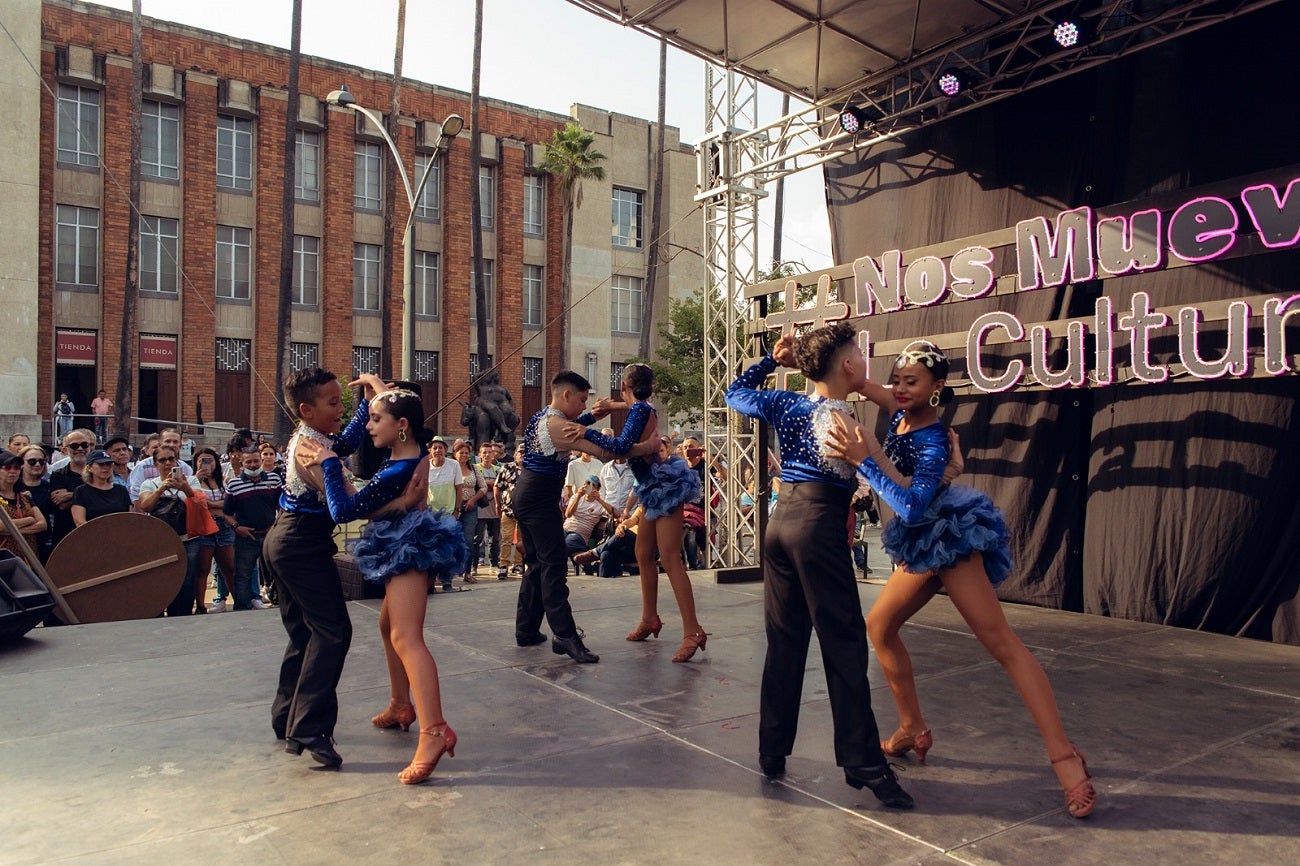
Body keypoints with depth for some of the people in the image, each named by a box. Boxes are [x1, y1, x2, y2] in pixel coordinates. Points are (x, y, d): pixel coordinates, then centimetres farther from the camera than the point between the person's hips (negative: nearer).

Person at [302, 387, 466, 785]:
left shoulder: (396, 472, -24)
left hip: (408, 549, -11)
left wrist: (329, 464, -13)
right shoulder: (415, 452, 3)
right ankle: (402, 705, 38)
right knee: (389, 625, 25)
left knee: (406, 638, -21)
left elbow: (343, 510, -20)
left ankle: (434, 731, -30)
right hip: (406, 547, 11)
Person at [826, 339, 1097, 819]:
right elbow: (861, 383, 13)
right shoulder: (902, 413, 2)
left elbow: (913, 505, -35)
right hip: (923, 546, 9)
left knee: (1001, 641, -14)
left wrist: (865, 459, -39)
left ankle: (1063, 755, -14)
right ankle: (913, 730, 21)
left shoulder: (931, 441, -21)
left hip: (950, 539, -9)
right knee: (880, 626, 10)